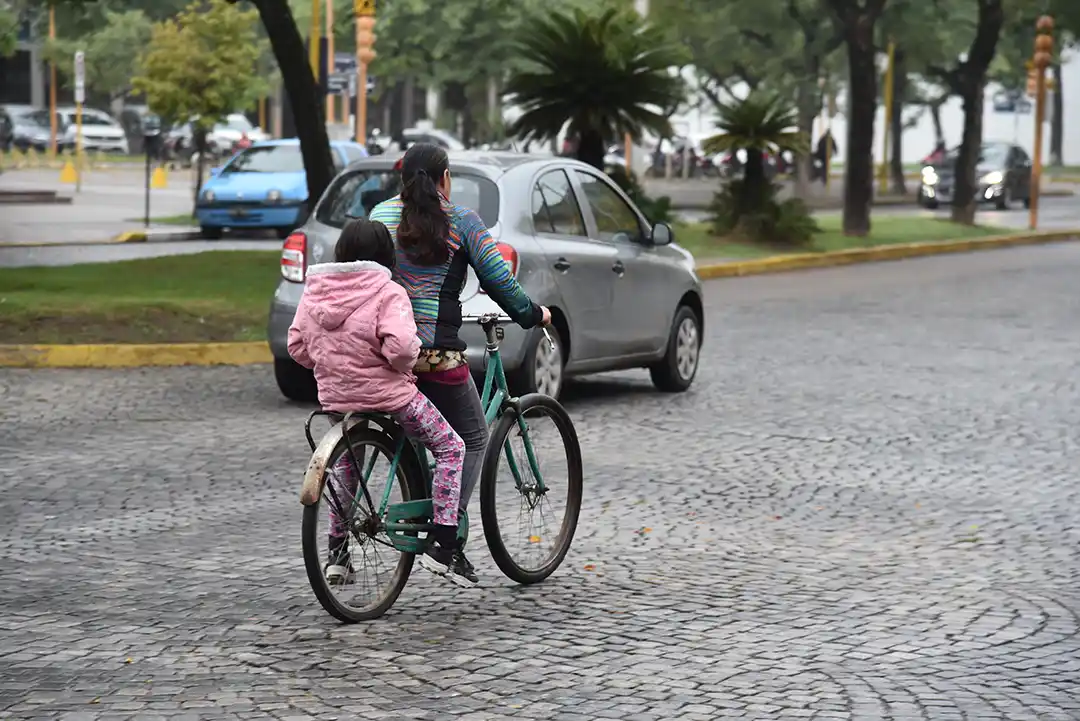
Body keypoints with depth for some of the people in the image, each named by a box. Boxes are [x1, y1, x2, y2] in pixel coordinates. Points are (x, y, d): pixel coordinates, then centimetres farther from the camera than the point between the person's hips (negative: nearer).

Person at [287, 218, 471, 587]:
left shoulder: (315, 290, 3)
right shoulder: (387, 292, -15)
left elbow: (296, 345, 7)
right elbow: (399, 346, -28)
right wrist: (408, 363, -6)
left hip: (333, 396, 6)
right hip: (387, 394, -6)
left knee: (344, 461, 32)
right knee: (450, 448, 12)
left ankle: (337, 553, 32)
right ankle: (444, 539, 3)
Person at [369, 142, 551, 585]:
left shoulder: (380, 216, 12)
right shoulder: (461, 221, 0)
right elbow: (497, 279, 1)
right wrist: (532, 314, 16)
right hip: (436, 352, -5)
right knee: (472, 440, 9)